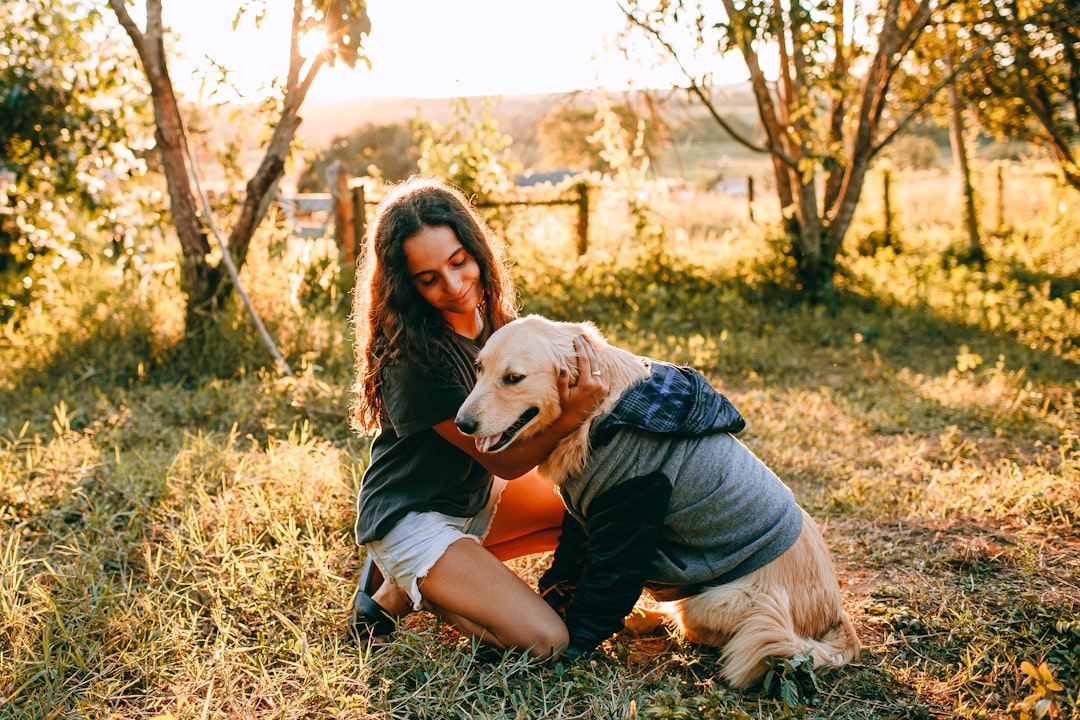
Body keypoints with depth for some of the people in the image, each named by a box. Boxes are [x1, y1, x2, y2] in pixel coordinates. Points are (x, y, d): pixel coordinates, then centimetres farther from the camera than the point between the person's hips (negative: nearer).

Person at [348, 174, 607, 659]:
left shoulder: (492, 316, -5)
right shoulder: (416, 361, -29)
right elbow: (504, 461, -23)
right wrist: (571, 416, -38)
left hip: (477, 496, 9)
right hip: (413, 520, -8)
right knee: (545, 642, -19)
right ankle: (399, 590, 1)